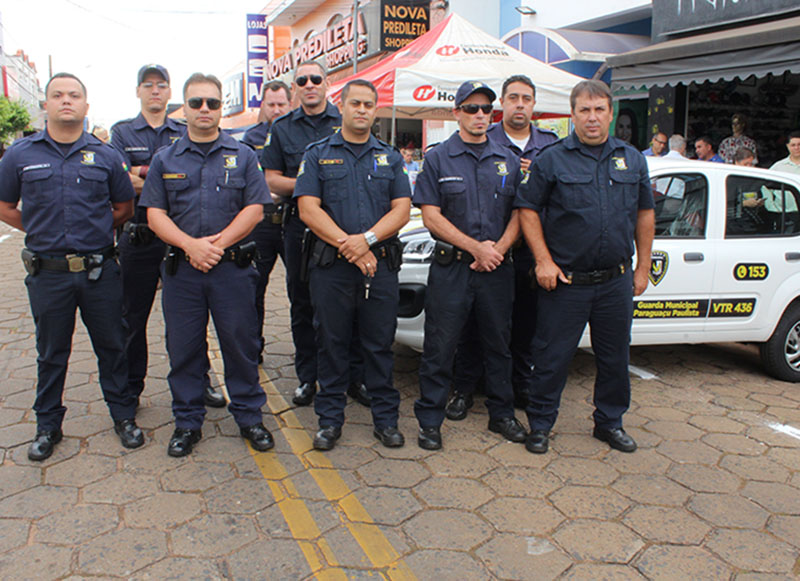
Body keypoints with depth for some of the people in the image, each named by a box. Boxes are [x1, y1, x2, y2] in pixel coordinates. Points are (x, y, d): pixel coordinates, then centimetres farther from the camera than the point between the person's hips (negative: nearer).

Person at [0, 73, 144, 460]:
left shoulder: (105, 156, 3)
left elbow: (124, 207, 12)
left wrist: (96, 228, 3)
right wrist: (42, 231, 4)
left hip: (100, 271, 0)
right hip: (48, 273, 0)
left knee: (111, 347, 9)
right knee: (51, 353, 13)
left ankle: (123, 416, 25)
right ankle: (48, 426, 28)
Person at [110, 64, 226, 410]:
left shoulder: (185, 134, 11)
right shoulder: (122, 132, 9)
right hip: (137, 237, 0)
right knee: (133, 315, 8)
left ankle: (197, 380, 19)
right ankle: (131, 386, 21)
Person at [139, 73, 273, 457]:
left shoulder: (242, 156, 7)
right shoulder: (165, 159, 10)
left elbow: (255, 209, -2)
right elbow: (155, 214, 3)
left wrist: (219, 242, -13)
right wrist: (190, 244, -14)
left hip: (232, 267, -1)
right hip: (180, 269, 2)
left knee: (241, 344, 5)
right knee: (183, 348, 8)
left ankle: (248, 416, 20)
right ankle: (187, 422, 23)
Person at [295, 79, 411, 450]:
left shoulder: (390, 158, 14)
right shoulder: (318, 155, 7)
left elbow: (402, 209, 4)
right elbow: (308, 210, -3)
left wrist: (367, 238, -13)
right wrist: (347, 245, -13)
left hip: (381, 264, 2)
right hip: (330, 266, -1)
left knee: (380, 345, 7)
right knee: (332, 344, 6)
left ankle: (386, 418, 19)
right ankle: (330, 420, 19)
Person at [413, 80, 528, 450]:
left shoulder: (508, 160, 11)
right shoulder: (438, 159, 1)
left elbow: (519, 214, 9)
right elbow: (432, 216, -6)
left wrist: (499, 248, -9)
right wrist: (476, 248, -12)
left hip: (497, 268, 3)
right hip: (451, 267, -3)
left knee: (498, 343, 13)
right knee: (439, 346, 1)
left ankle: (501, 413, 28)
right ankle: (429, 420, 14)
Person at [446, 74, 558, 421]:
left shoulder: (551, 145, 12)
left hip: (532, 250, 3)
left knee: (527, 324, 12)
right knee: (475, 324, 3)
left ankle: (521, 387, 28)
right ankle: (463, 390, 16)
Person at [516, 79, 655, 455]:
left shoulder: (632, 159, 10)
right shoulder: (551, 159, -2)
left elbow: (645, 215, 14)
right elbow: (528, 210, -4)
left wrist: (643, 266, 10)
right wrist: (543, 260, -11)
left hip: (616, 281, 4)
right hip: (565, 281, -3)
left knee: (615, 357, 14)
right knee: (552, 356, 3)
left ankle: (610, 422, 31)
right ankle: (540, 424, 19)